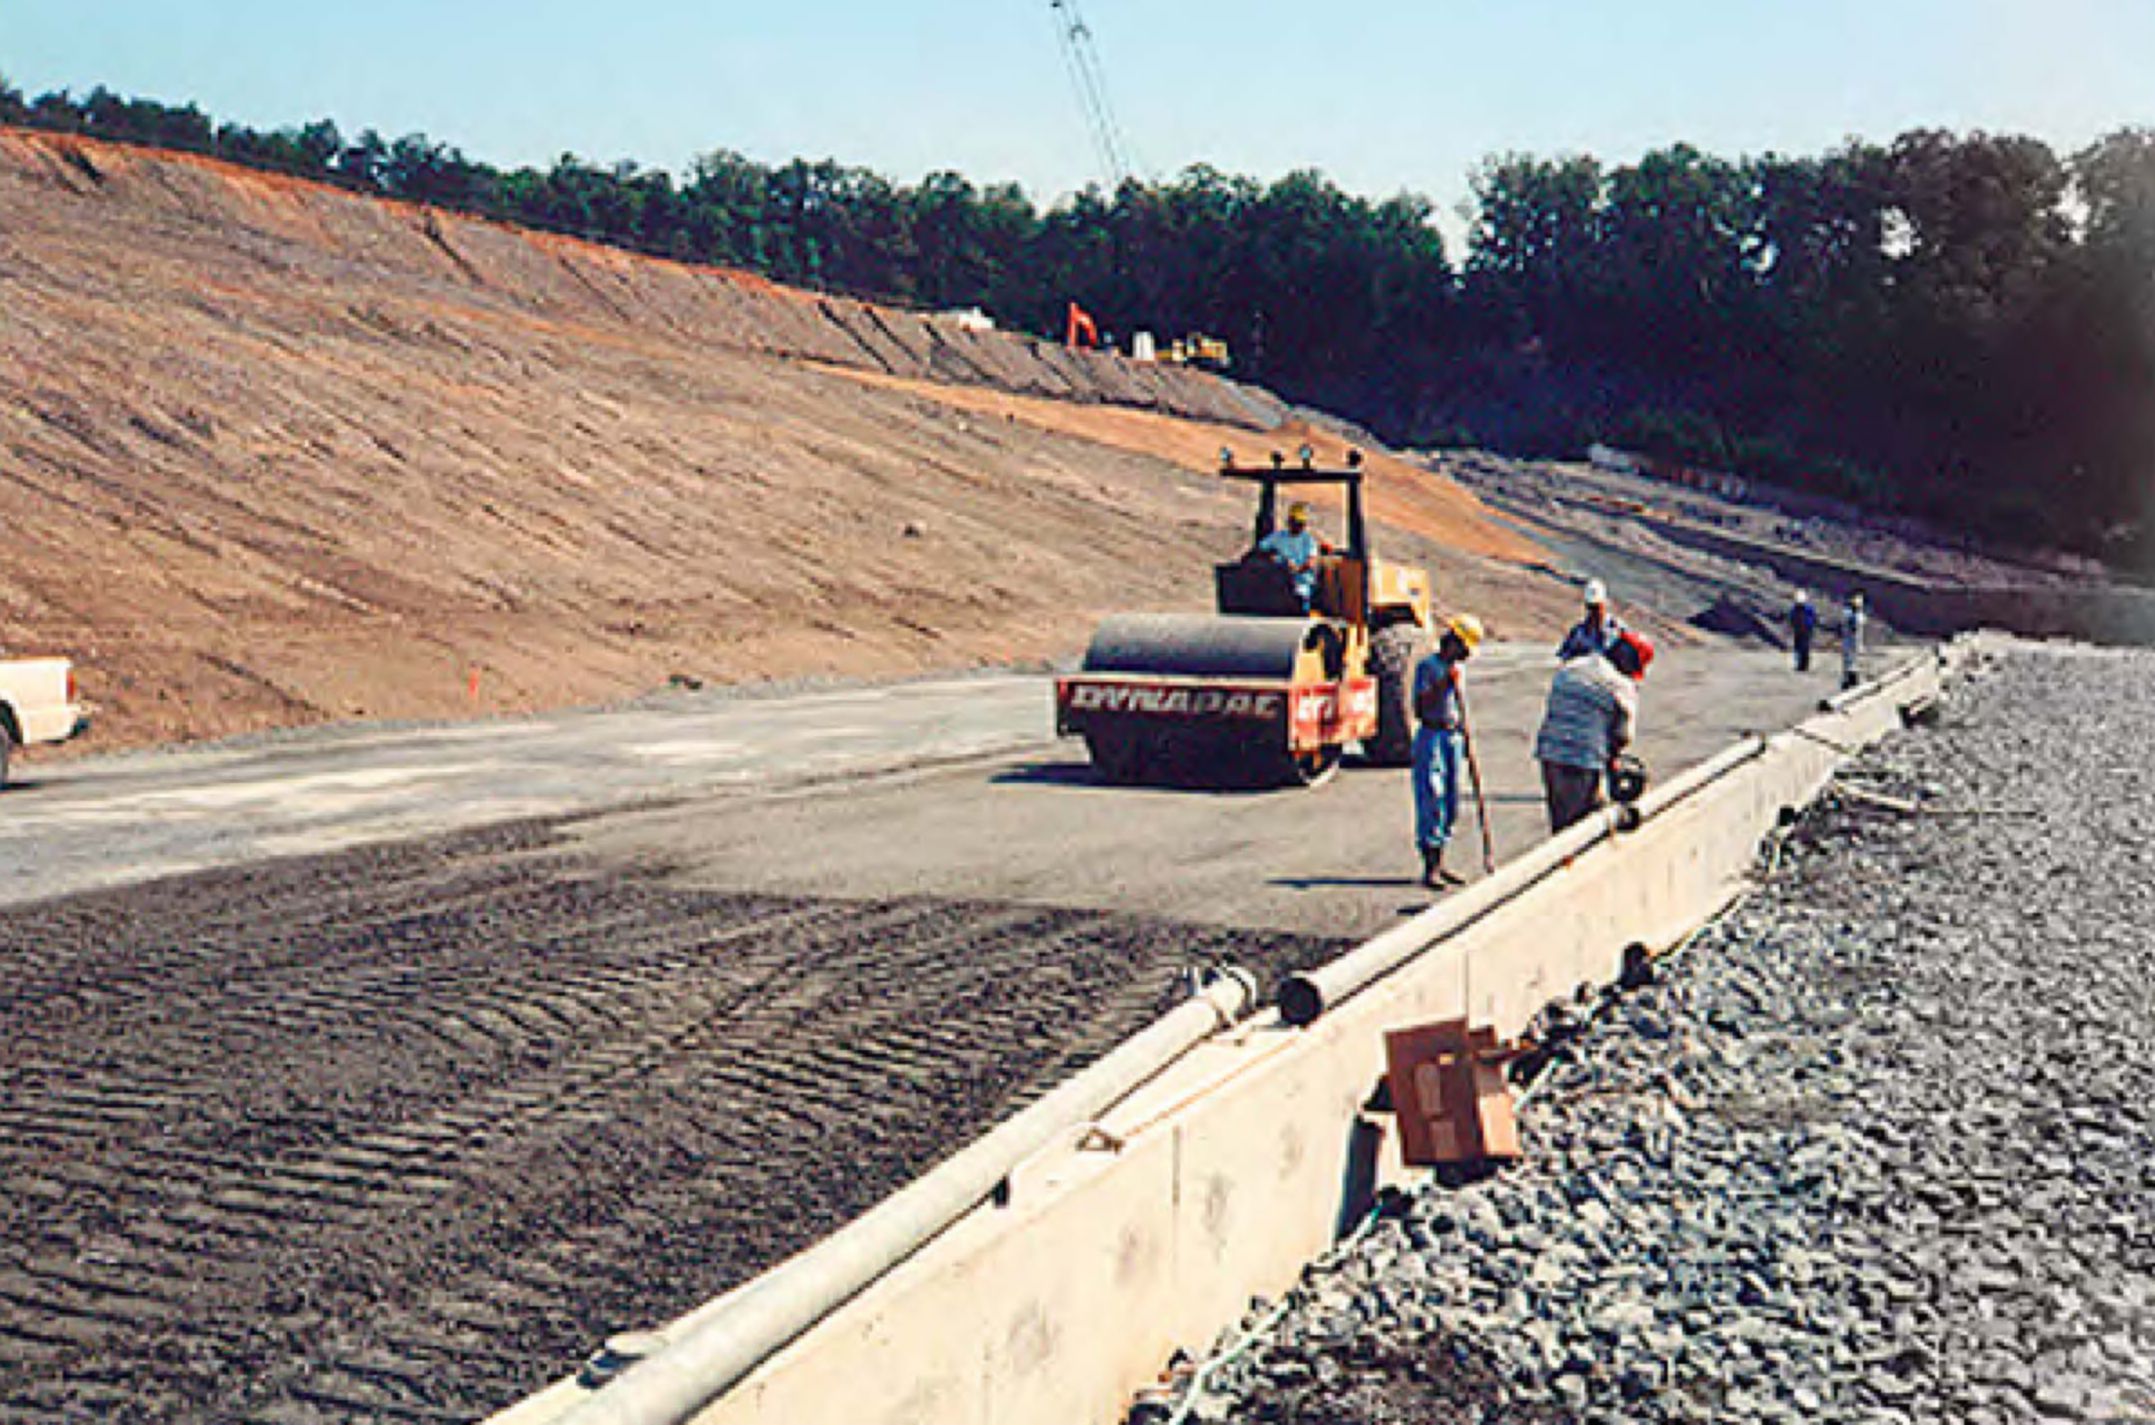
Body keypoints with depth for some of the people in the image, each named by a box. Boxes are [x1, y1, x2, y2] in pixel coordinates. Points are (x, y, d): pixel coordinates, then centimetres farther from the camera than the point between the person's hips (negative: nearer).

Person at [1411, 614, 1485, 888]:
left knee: (1450, 802, 9)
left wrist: (1465, 736, 19)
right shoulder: (1427, 666, -7)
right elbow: (1420, 708, -14)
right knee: (1432, 800, -10)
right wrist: (1443, 684, -20)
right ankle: (1429, 867, -9)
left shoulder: (1456, 669, 15)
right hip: (1432, 735, -8)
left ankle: (1439, 864, 16)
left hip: (1454, 737, 8)